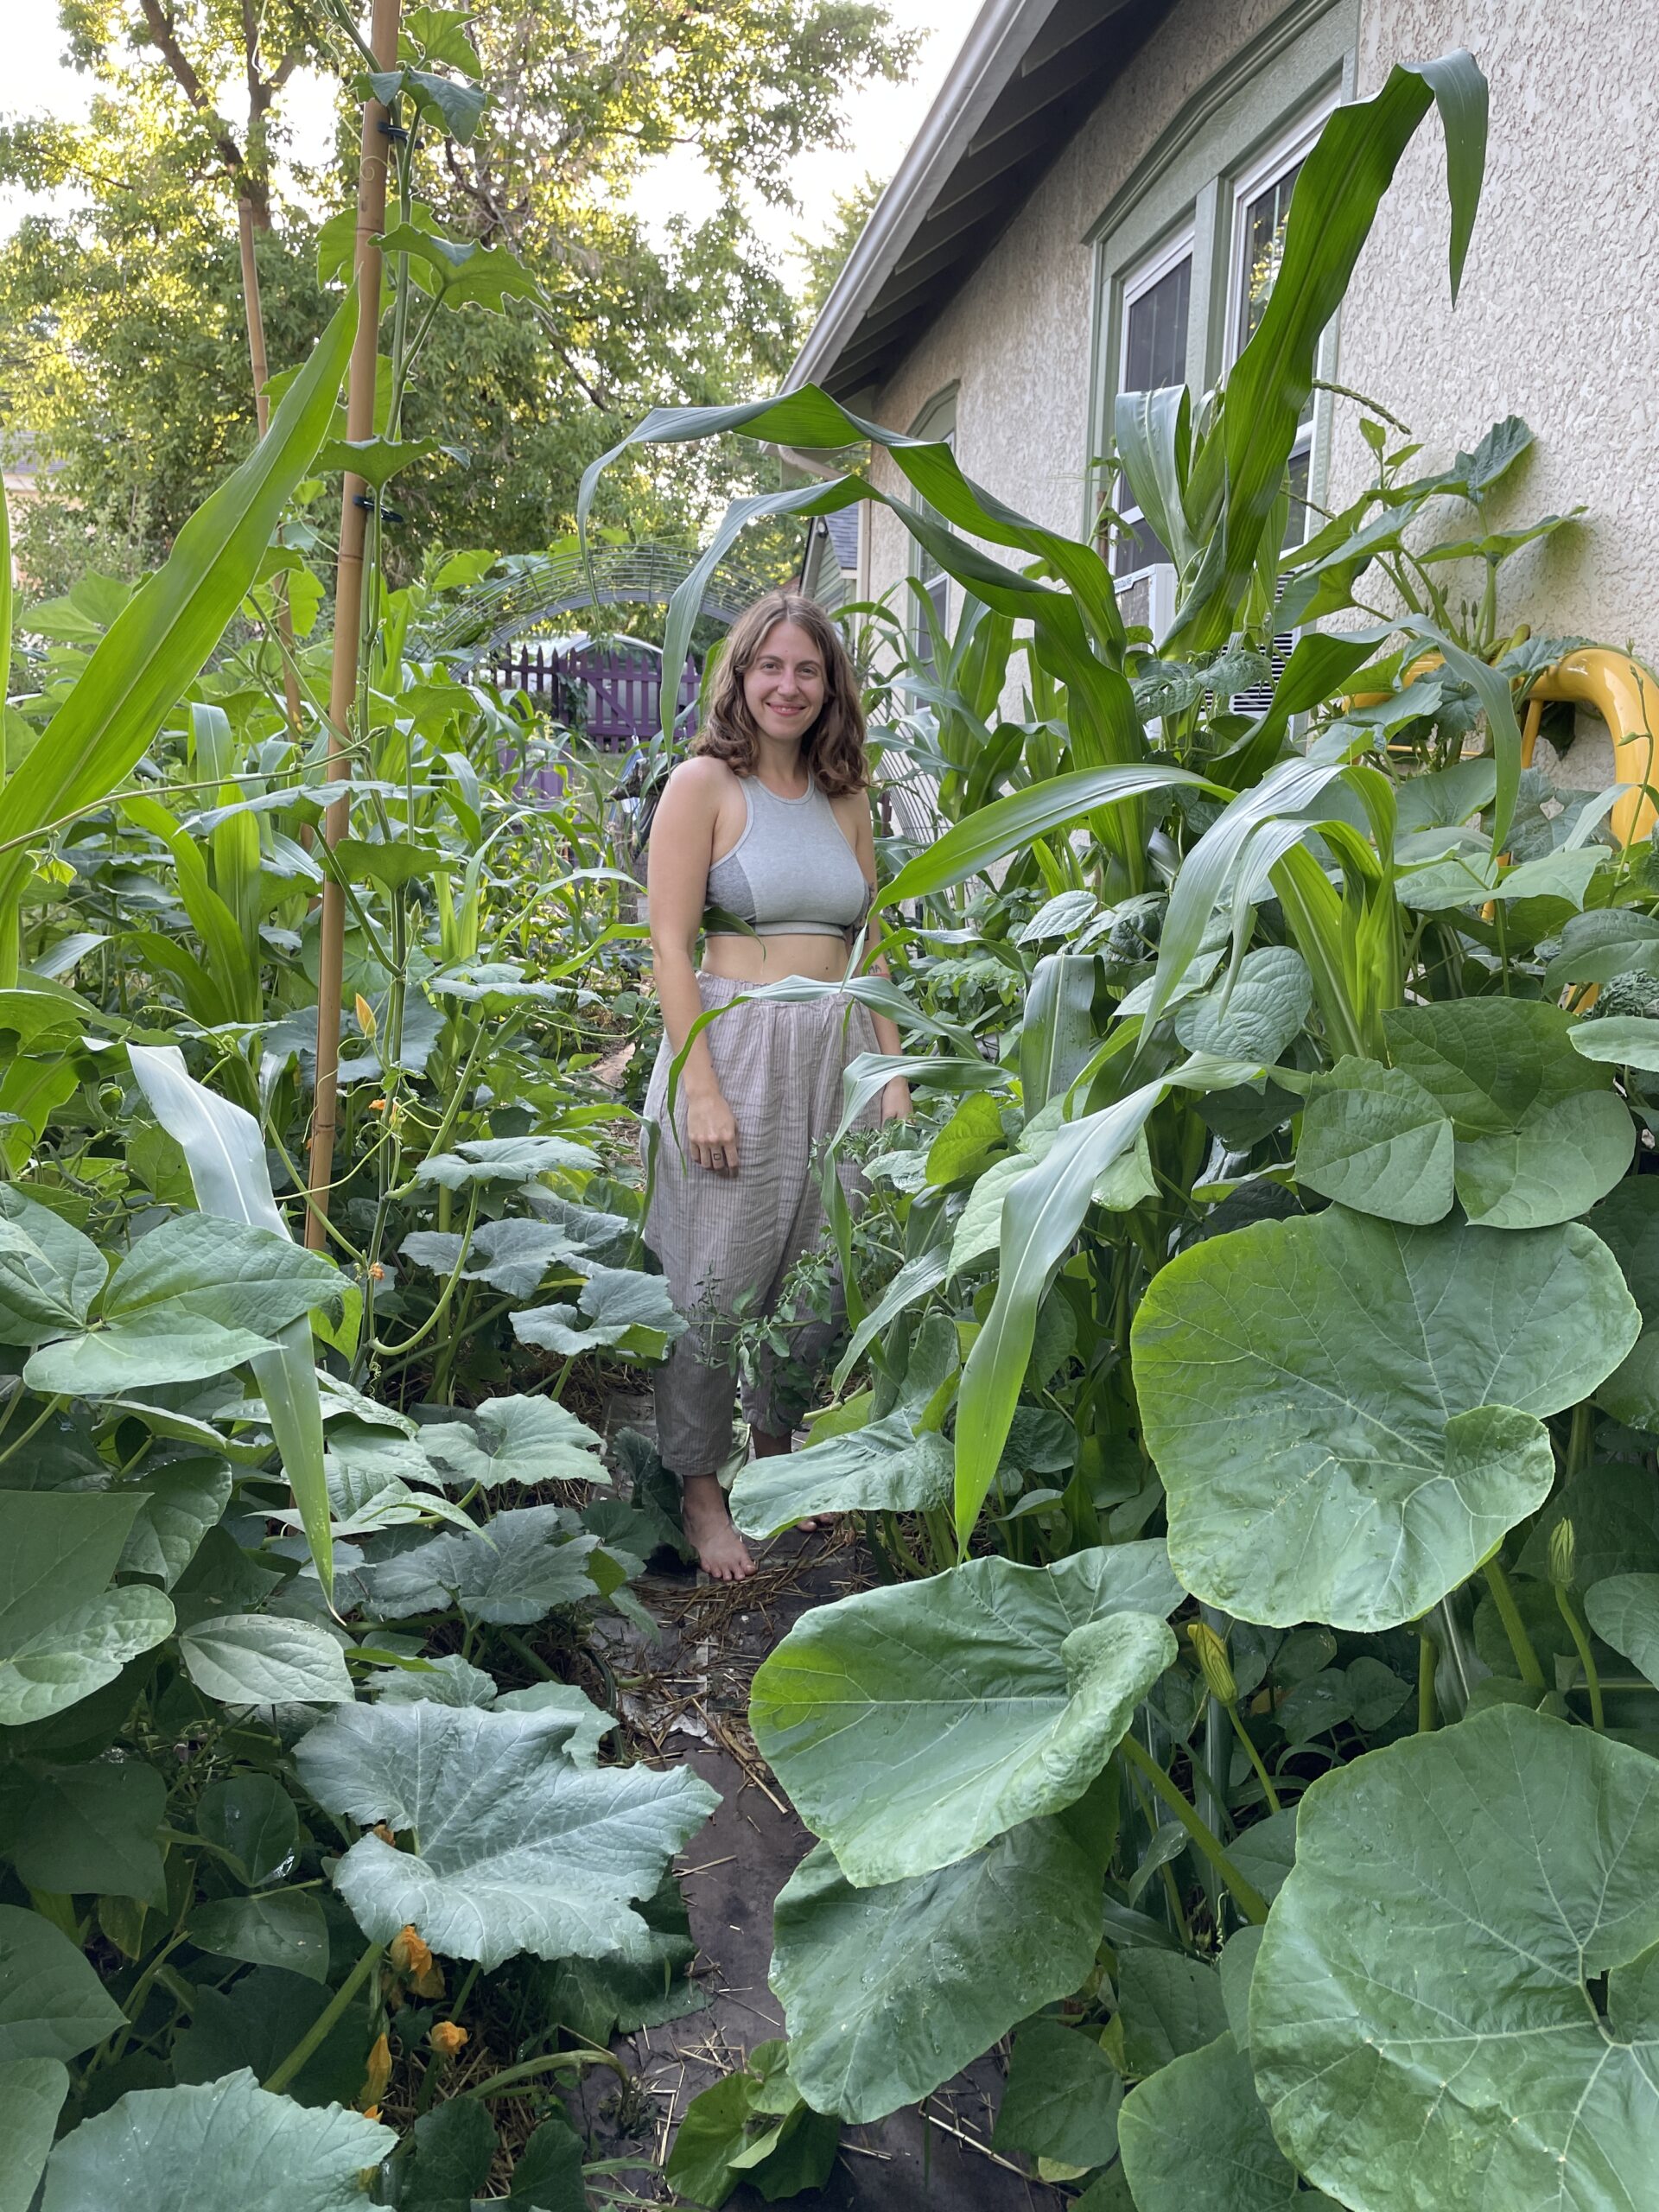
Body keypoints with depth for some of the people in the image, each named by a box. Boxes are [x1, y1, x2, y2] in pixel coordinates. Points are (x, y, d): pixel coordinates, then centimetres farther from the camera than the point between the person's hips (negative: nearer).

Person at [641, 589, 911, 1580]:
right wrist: (700, 1088, -16)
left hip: (839, 1054, 5)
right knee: (717, 1276, -1)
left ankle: (777, 1451, 29)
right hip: (735, 1047, -5)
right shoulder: (705, 783, -3)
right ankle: (700, 1487, 13)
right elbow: (671, 946, -9)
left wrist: (893, 1070, 9)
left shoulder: (845, 795, 13)